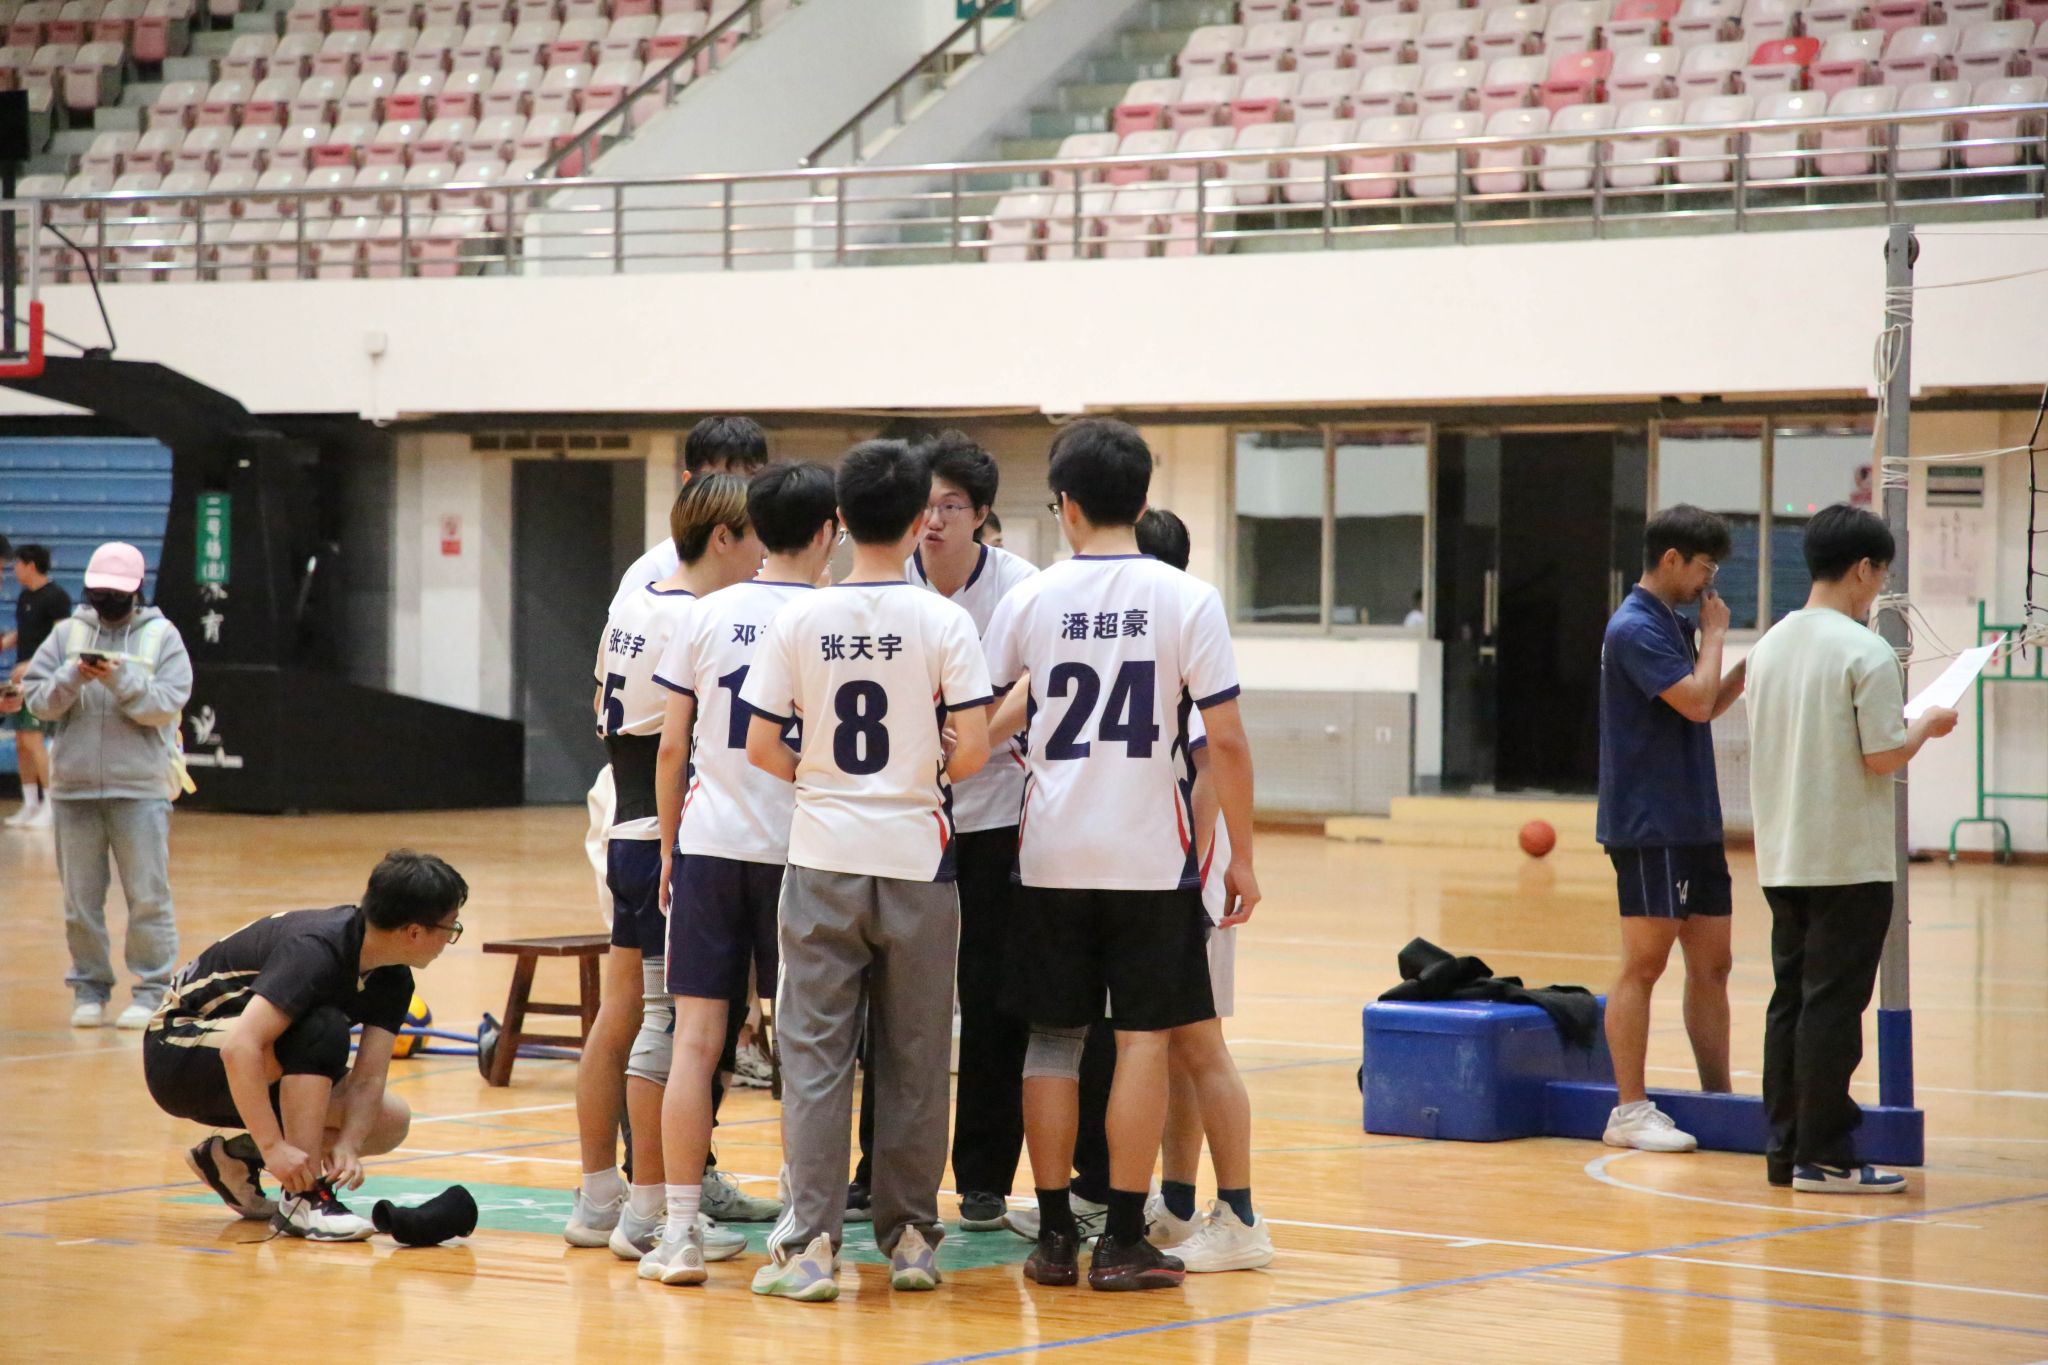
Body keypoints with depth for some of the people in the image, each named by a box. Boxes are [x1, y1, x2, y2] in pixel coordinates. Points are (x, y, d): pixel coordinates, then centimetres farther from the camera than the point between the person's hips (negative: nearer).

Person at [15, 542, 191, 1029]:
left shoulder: (162, 637, 2)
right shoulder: (67, 634, 8)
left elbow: (167, 704, -9)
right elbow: (37, 700, 2)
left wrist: (121, 680, -21)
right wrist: (72, 678, -16)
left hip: (140, 788, -3)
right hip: (73, 787, 3)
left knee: (148, 896, -3)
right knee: (80, 898, 7)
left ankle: (153, 990, 4)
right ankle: (89, 988, 16)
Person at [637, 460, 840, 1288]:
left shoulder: (708, 616, 4)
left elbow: (672, 745, 6)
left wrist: (669, 847, 15)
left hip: (708, 845, 2)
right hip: (798, 848, -2)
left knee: (696, 1039, 2)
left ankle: (680, 1233, 0)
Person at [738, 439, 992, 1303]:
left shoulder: (799, 621, -2)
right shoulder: (944, 622, -6)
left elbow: (761, 748, -1)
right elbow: (971, 751, -11)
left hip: (822, 859, 1)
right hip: (917, 859, -1)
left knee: (814, 1054, 3)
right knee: (914, 1059, 10)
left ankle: (811, 1244, -2)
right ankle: (910, 1236, 16)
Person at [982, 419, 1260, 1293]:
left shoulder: (1029, 601, 0)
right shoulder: (1187, 601, -6)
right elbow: (1226, 741, -8)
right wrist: (1242, 857, 1)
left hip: (1052, 853, 2)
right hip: (1150, 858, -2)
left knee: (1052, 1039, 10)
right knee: (1144, 1039, 4)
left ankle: (1053, 1236, 11)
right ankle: (1124, 1241, 3)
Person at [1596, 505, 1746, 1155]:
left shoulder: (1672, 623, 16)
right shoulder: (1635, 628, -14)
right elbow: (1696, 701, -21)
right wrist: (1715, 633, -6)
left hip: (1694, 824, 9)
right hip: (1648, 826, -9)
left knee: (1711, 964, 10)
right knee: (1645, 962, -6)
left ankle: (1718, 1100, 15)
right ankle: (1629, 1112, -3)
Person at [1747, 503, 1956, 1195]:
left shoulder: (1770, 645, 8)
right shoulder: (1866, 652, -14)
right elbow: (1882, 755, -17)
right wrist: (1927, 725, 3)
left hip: (1782, 857, 7)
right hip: (1848, 860, -7)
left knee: (1790, 1000, 11)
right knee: (1833, 1004, -3)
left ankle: (1785, 1147, 13)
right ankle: (1823, 1156, -2)